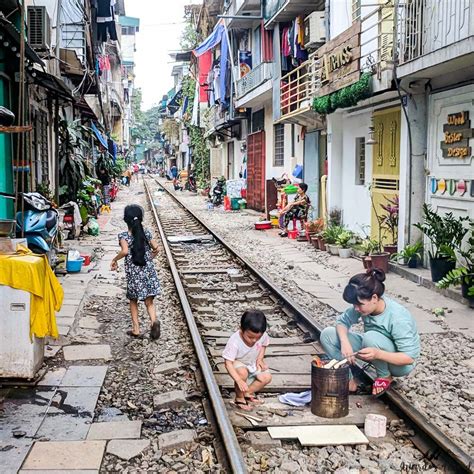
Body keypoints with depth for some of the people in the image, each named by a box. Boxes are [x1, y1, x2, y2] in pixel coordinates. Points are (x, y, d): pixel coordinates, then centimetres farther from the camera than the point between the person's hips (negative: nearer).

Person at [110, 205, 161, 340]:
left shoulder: (124, 236, -9)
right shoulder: (146, 233, 1)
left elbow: (125, 251, -25)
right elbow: (156, 248, 5)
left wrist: (115, 260, -9)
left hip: (133, 274, -2)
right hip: (149, 271, 2)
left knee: (133, 301, 17)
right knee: (149, 302, 8)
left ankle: (136, 329, 19)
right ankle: (154, 320, -19)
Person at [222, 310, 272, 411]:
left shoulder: (262, 335, -23)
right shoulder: (234, 342, -37)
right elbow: (228, 364, -36)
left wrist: (260, 359, -13)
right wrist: (239, 381, -46)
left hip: (253, 363, 5)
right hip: (238, 363, -5)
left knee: (267, 377, -16)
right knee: (243, 373, -36)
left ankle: (247, 392, 4)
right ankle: (239, 398, -11)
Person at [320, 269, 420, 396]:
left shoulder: (397, 318, -32)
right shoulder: (365, 305, -16)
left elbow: (409, 358, -31)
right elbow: (342, 321, -5)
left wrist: (378, 354, -47)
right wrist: (345, 342, -27)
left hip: (399, 364, -6)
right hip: (373, 352, 6)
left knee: (371, 337, -38)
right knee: (327, 335, -11)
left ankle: (385, 377, -10)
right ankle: (348, 381, -6)